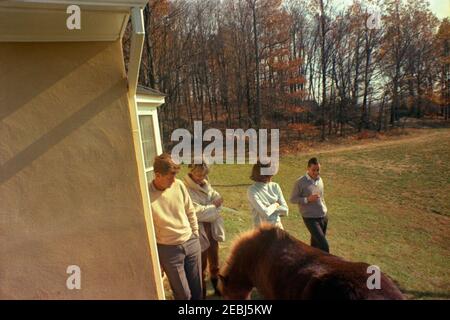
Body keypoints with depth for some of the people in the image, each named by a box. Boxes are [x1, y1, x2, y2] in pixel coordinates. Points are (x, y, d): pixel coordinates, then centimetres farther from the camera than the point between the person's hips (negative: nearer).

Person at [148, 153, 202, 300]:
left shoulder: (179, 185, -7)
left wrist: (195, 234, 11)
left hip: (191, 242, 4)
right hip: (168, 249, -4)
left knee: (197, 287, 18)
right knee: (183, 293, 8)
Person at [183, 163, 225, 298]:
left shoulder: (206, 184, 3)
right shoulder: (186, 190, -20)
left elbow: (218, 201, -1)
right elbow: (197, 212, -23)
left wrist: (207, 210, -19)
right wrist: (213, 206, -11)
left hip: (212, 229, 6)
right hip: (199, 231, -6)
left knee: (214, 261, 21)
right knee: (201, 264, 11)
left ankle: (216, 286, 42)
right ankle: (202, 291, 30)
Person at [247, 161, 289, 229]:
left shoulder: (275, 186, 1)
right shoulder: (252, 190, -15)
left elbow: (285, 210, -1)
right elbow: (265, 212, -22)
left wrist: (270, 209, -12)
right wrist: (275, 205, -5)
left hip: (277, 226, 5)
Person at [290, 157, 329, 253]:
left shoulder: (320, 180, 5)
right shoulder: (300, 182, -14)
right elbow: (293, 199, -10)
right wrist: (307, 199, -22)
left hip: (323, 217, 6)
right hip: (311, 218, -6)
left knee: (315, 244, 17)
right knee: (324, 246, -11)